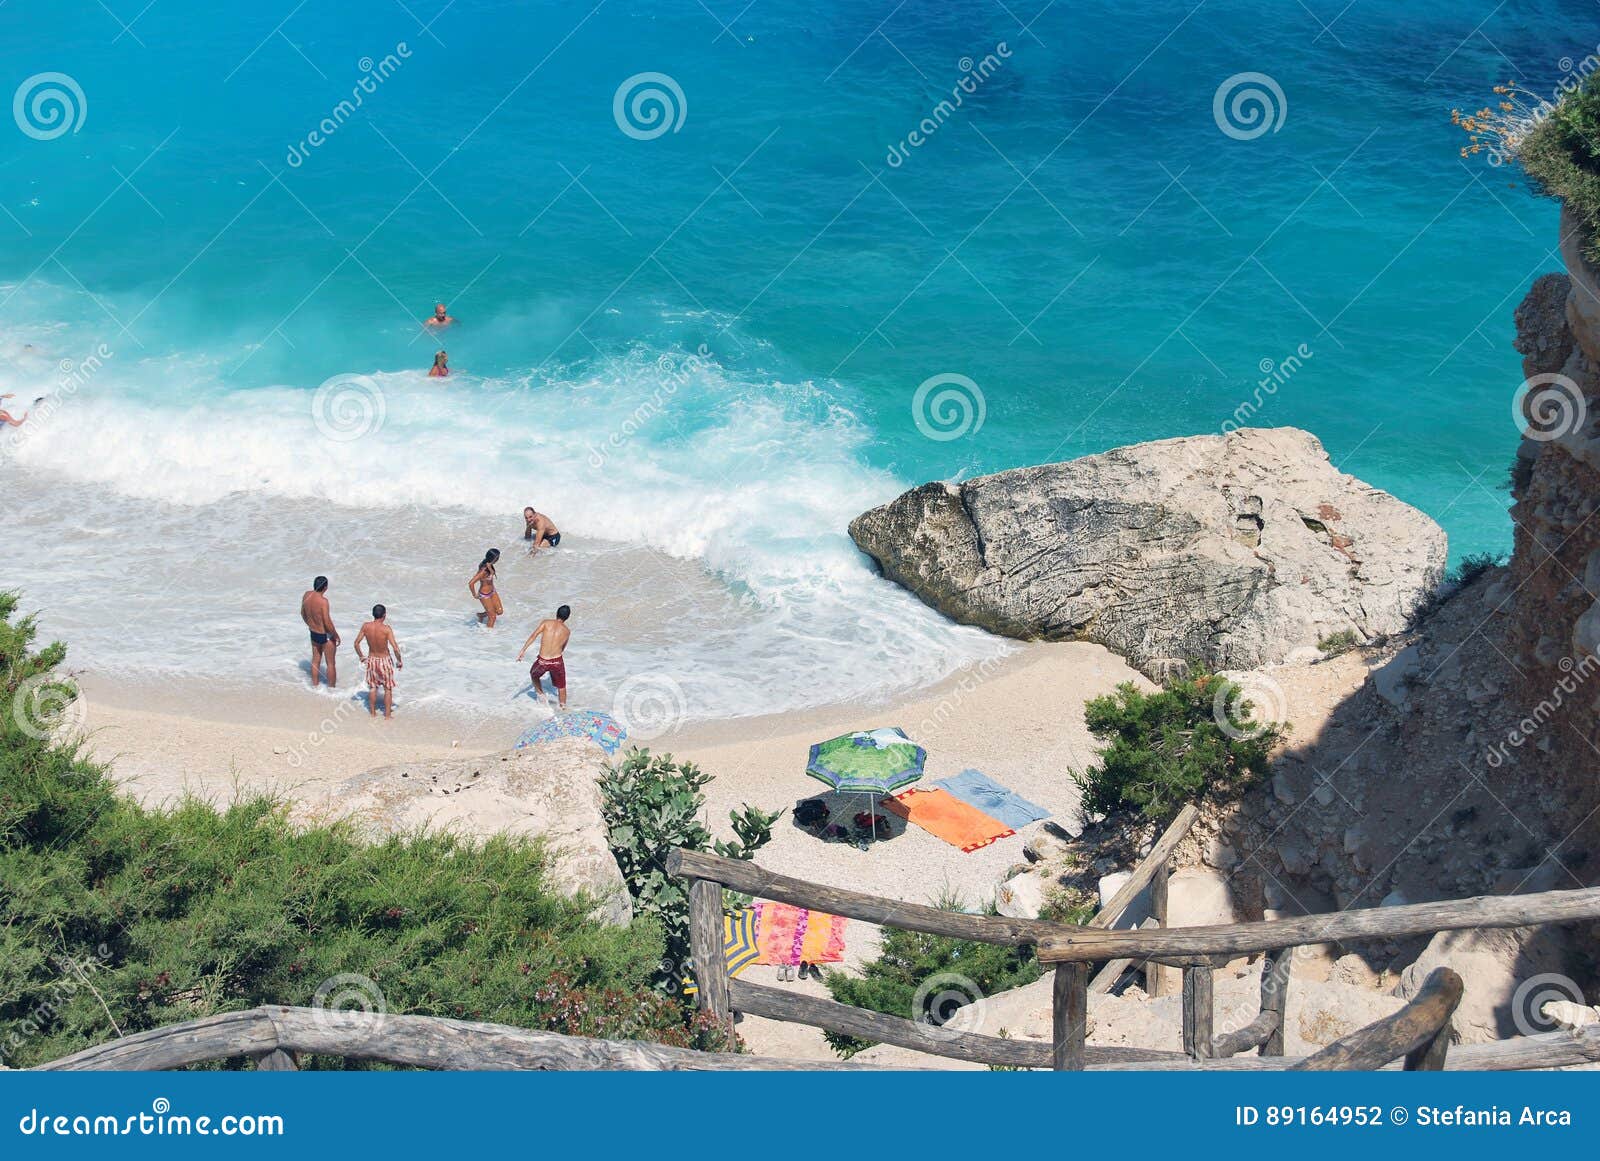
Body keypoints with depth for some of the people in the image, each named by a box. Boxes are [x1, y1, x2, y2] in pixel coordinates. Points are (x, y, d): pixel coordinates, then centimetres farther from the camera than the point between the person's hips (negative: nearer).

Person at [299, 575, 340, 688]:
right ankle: (331, 688, 21)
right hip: (326, 635, -7)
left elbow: (303, 613, 7)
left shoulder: (307, 594, -8)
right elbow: (327, 622, -26)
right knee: (330, 663, 10)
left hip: (313, 633, 7)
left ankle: (314, 685, 35)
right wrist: (336, 635, -11)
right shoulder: (323, 601, -30)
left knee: (315, 660, 23)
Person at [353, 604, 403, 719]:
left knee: (372, 687, 21)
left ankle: (372, 712, 30)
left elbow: (356, 643, -4)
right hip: (384, 661, -4)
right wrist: (399, 661, -7)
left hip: (371, 660, 4)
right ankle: (387, 714, 19)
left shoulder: (366, 626, -11)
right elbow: (395, 648, -24)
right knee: (388, 688, 13)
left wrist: (361, 656, 12)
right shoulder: (386, 629, -23)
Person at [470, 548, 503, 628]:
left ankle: (481, 615, 39)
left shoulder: (489, 565, -9)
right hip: (485, 595, -8)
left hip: (492, 591, 8)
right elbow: (471, 583, -36)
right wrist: (475, 595, -20)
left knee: (500, 612, 17)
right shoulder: (484, 570, -34)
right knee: (492, 616, 6)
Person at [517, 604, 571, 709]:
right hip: (557, 661, 1)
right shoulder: (567, 631, 5)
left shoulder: (546, 622, -1)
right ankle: (563, 705, 33)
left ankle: (540, 693, 34)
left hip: (543, 662, -1)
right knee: (561, 685, 25)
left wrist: (522, 651, -11)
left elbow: (533, 636, -10)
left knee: (533, 675, 33)